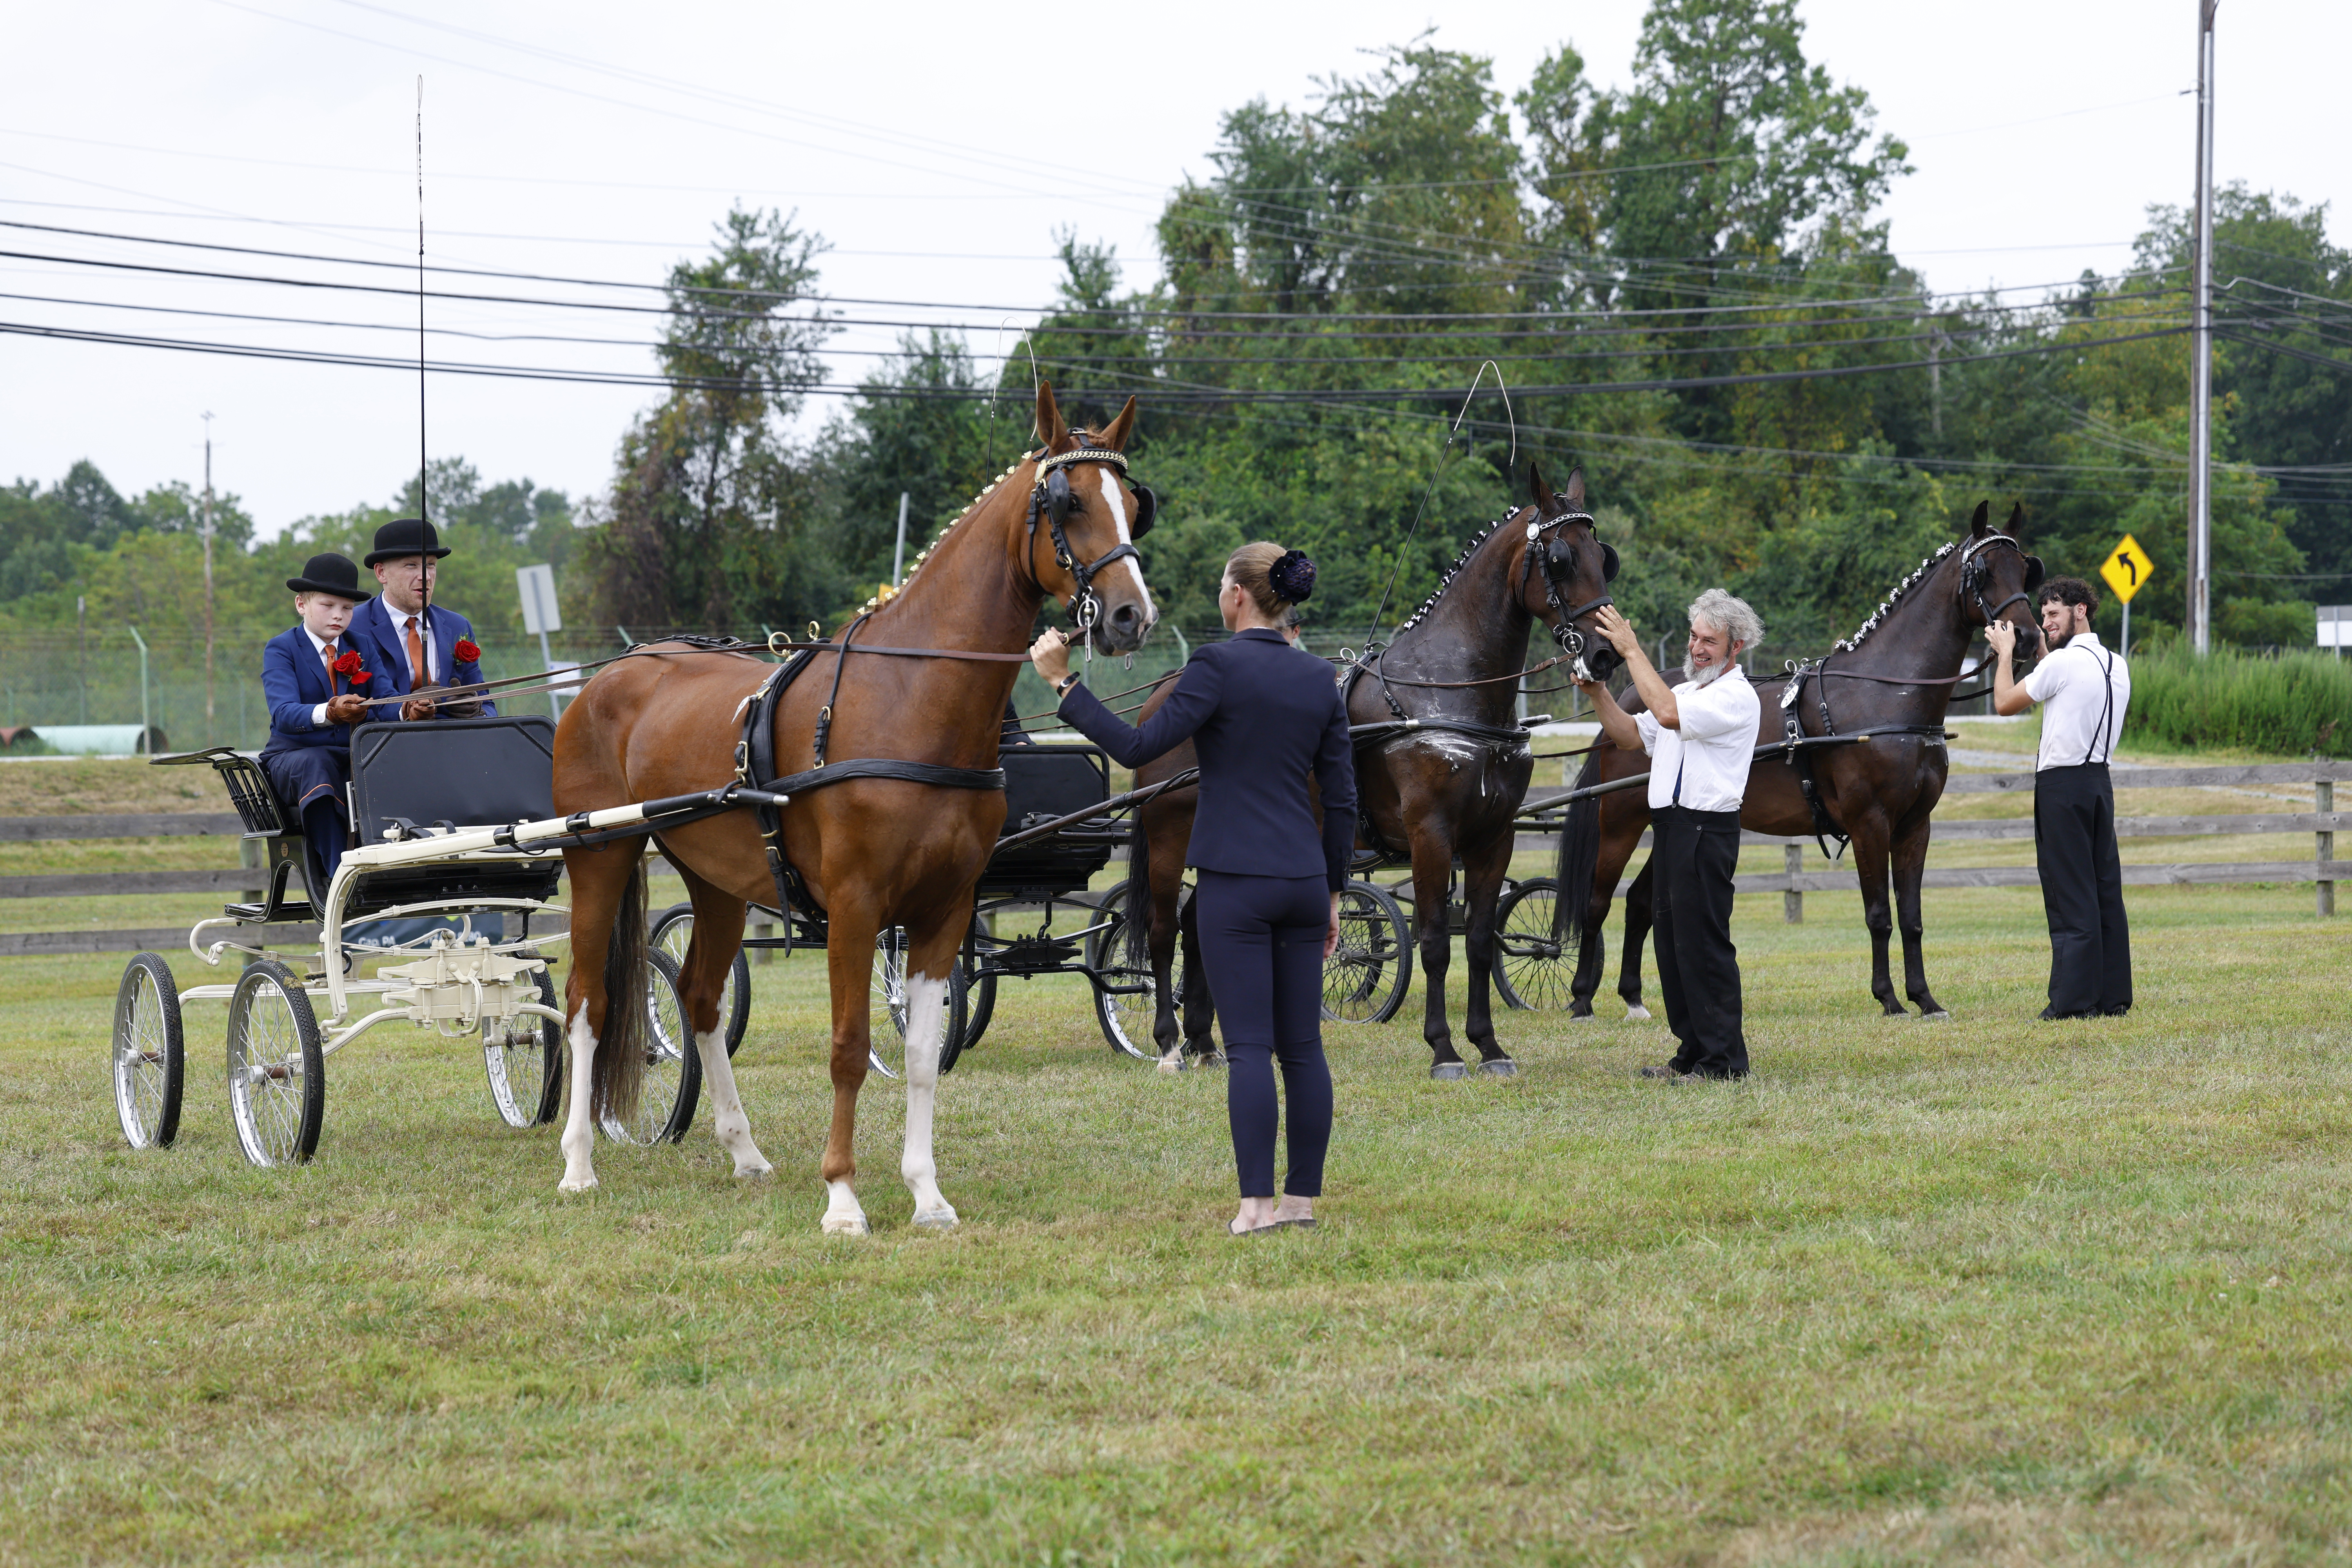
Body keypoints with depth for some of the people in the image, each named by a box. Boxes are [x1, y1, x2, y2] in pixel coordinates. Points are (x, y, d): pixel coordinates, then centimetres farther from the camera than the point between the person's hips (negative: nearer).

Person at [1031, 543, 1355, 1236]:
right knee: (1302, 1045, 9)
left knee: (1249, 1047, -5)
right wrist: (1333, 893, 18)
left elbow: (1138, 746, -14)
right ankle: (1303, 1196, 12)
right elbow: (1342, 799, 10)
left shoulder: (1219, 666, -10)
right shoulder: (1320, 679, 8)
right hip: (1304, 879, 5)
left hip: (1235, 880, -5)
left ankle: (1256, 1202, -8)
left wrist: (1063, 682, -8)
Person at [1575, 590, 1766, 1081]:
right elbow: (1632, 735, 19)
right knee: (1672, 942, 12)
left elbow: (1667, 713, -23)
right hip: (1671, 829, 10)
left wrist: (1632, 650, -19)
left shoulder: (1737, 698, -10)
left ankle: (1724, 1059, -6)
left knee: (1703, 944, -9)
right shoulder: (1686, 694, 21)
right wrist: (1599, 695, 3)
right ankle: (1693, 1053, 18)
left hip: (1706, 832, -10)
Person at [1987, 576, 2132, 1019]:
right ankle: (2114, 995, 10)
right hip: (2100, 779, 8)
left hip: (2062, 784, -8)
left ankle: (2074, 999, -8)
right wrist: (2040, 651, 25)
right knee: (2105, 889, 9)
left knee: (2070, 894, -7)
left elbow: (2006, 702, -4)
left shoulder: (2062, 663, -13)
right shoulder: (2118, 666, 11)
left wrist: (2006, 652, 10)